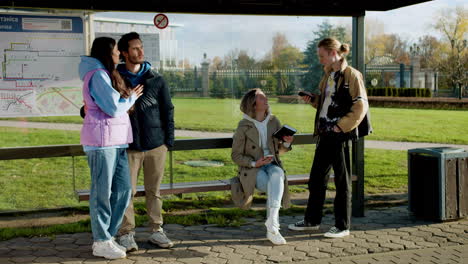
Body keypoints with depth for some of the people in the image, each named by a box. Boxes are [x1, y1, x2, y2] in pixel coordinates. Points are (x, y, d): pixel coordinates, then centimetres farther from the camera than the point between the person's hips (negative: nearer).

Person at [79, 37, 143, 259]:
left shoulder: (108, 75, 22)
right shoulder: (98, 75, -10)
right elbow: (114, 108, -15)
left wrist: (128, 96, 5)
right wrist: (131, 97, 0)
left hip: (116, 141, 10)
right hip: (102, 140, -10)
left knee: (123, 188, 9)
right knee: (102, 191, -3)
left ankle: (107, 236, 19)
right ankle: (101, 243, 6)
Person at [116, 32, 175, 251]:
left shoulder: (156, 80, 6)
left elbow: (167, 110, 8)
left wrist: (169, 140, 4)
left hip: (156, 145, 2)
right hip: (128, 146, -1)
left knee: (154, 191, 9)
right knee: (127, 191, 0)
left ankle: (156, 231, 19)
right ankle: (126, 234, 10)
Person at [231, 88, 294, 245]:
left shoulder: (273, 121, 7)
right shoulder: (244, 126, -6)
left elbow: (279, 150, 15)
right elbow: (236, 155, -3)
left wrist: (286, 143, -8)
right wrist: (254, 163, -18)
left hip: (272, 165, 3)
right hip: (252, 169, -3)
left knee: (277, 175, -35)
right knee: (275, 189, -31)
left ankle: (271, 226, -42)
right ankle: (273, 228, -19)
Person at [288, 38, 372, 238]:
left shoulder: (351, 75, -9)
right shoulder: (328, 75, 15)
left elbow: (360, 106, -14)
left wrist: (342, 126, -18)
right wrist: (312, 100, 7)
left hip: (340, 135, -8)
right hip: (325, 133, 8)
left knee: (342, 180, 2)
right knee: (316, 177, 13)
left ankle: (343, 226, 13)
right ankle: (312, 220, 25)